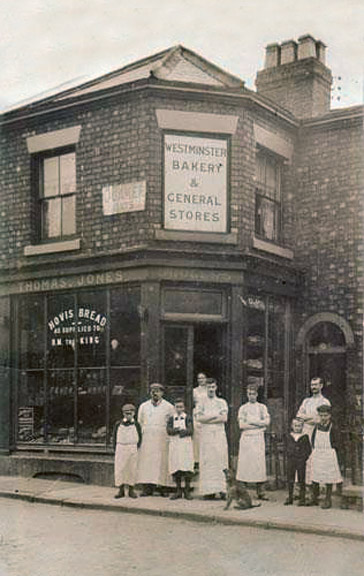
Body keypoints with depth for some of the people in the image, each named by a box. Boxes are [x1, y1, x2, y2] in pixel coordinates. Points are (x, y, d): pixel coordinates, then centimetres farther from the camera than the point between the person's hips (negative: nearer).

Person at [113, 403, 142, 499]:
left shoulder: (136, 424, 2)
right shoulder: (118, 424, 3)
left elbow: (140, 437, 8)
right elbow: (115, 437, 6)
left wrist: (137, 447, 0)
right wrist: (116, 449, 0)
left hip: (132, 449, 0)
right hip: (120, 449, 0)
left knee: (132, 469, 3)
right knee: (119, 469, -1)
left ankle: (131, 490, 13)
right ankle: (121, 490, 8)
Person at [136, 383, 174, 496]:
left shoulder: (168, 407, 6)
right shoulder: (143, 406, 13)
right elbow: (139, 422, 16)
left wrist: (170, 436, -4)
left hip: (162, 439, -2)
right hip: (146, 439, 2)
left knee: (162, 462, -4)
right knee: (146, 462, -4)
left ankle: (163, 487, 0)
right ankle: (148, 488, -2)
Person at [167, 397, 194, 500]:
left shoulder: (187, 418, 5)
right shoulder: (171, 418, 10)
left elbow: (190, 431, -7)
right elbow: (169, 431, -3)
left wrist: (176, 430, -15)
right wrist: (180, 430, -17)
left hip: (186, 445, -2)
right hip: (174, 445, 2)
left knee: (187, 468, -6)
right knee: (175, 468, 2)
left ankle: (187, 491, 3)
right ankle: (178, 491, 13)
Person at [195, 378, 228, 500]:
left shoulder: (222, 402, 11)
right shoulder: (201, 403, 11)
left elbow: (224, 418, -3)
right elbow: (199, 418, -4)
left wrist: (207, 419, -7)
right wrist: (215, 416, -8)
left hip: (219, 435, 0)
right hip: (205, 435, 0)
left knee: (220, 461, -5)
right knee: (207, 462, -4)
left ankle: (222, 489, -4)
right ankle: (209, 491, -3)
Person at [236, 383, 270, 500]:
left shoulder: (262, 407, 14)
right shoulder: (243, 408, 10)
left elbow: (267, 421, 0)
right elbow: (241, 425, -2)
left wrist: (251, 422, -6)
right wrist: (259, 425, -4)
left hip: (258, 438, 1)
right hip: (246, 438, -1)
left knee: (259, 463, -5)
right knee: (245, 464, -5)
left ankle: (260, 491, -3)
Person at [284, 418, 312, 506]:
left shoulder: (305, 437, -3)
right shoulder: (289, 437, 7)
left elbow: (308, 449, -1)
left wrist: (304, 457, -9)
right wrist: (288, 455, 3)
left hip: (301, 462, -3)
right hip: (291, 461, 3)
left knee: (301, 481, 3)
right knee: (290, 480, 9)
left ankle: (302, 498, 11)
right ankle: (290, 497, 19)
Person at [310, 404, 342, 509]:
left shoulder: (333, 428, -8)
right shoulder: (317, 427, 5)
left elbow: (336, 443, -5)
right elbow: (313, 440, 14)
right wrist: (315, 450, 4)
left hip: (329, 455, -4)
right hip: (317, 456, 4)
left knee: (329, 479, 4)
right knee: (315, 478, 7)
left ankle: (328, 500, 13)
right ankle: (314, 499, 19)